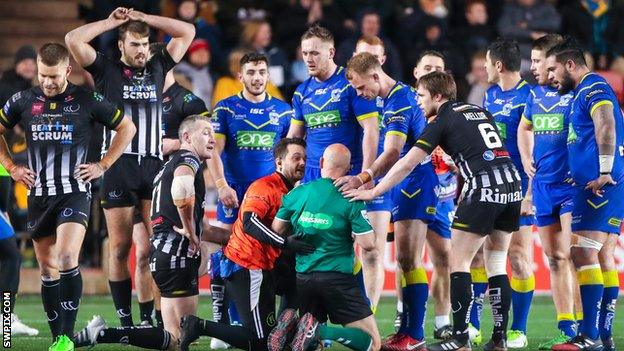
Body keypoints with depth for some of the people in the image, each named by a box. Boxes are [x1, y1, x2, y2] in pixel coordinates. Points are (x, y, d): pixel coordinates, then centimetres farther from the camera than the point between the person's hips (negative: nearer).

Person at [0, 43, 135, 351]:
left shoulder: (87, 101, -3)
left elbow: (127, 128, 7)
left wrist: (103, 165, 1)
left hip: (74, 192, -4)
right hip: (38, 195, 4)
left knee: (67, 258, -22)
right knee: (47, 268, 6)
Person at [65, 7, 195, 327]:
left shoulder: (158, 67, 15)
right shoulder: (107, 70, 6)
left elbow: (187, 32, 17)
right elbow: (73, 40, -6)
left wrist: (144, 18, 11)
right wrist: (112, 22, 2)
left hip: (154, 165, 3)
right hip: (118, 166, -2)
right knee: (120, 248, -1)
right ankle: (125, 321, 2)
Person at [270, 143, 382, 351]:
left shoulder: (298, 193, 4)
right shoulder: (352, 199, -8)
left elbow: (276, 230, 11)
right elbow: (368, 244, -12)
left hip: (302, 277, 5)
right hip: (337, 277, -5)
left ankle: (292, 327, -13)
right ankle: (320, 332, -23)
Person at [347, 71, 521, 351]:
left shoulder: (442, 121, 2)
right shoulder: (480, 112, 21)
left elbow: (407, 164, 1)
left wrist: (373, 192, 8)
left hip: (484, 189, -7)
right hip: (512, 184, 7)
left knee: (459, 262, 0)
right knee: (496, 263, 12)